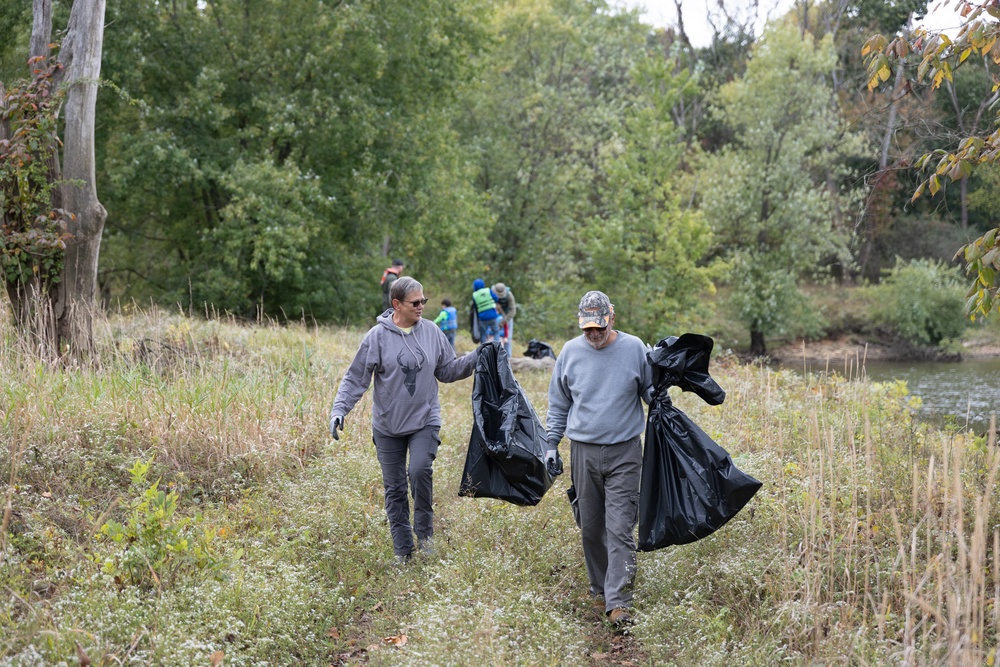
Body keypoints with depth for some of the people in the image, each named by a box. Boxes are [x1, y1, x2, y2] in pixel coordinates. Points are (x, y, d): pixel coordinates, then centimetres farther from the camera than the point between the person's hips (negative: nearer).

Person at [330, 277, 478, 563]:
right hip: (388, 426, 0)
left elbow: (448, 370, 10)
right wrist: (339, 409, -16)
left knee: (420, 470, -23)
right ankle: (402, 549, 19)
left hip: (425, 421, 0)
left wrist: (476, 358, -3)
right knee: (394, 488, 6)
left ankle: (424, 530, 0)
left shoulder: (431, 332, 1)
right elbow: (356, 378, -5)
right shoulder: (378, 336, -7)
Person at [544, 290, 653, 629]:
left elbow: (651, 392, 11)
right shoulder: (570, 352, 3)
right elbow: (558, 404, 13)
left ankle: (618, 601, -8)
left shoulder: (634, 348, -2)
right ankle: (599, 586, 27)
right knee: (591, 528, 10)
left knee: (620, 529, -8)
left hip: (625, 452, -2)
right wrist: (551, 445, 10)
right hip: (583, 452, 2)